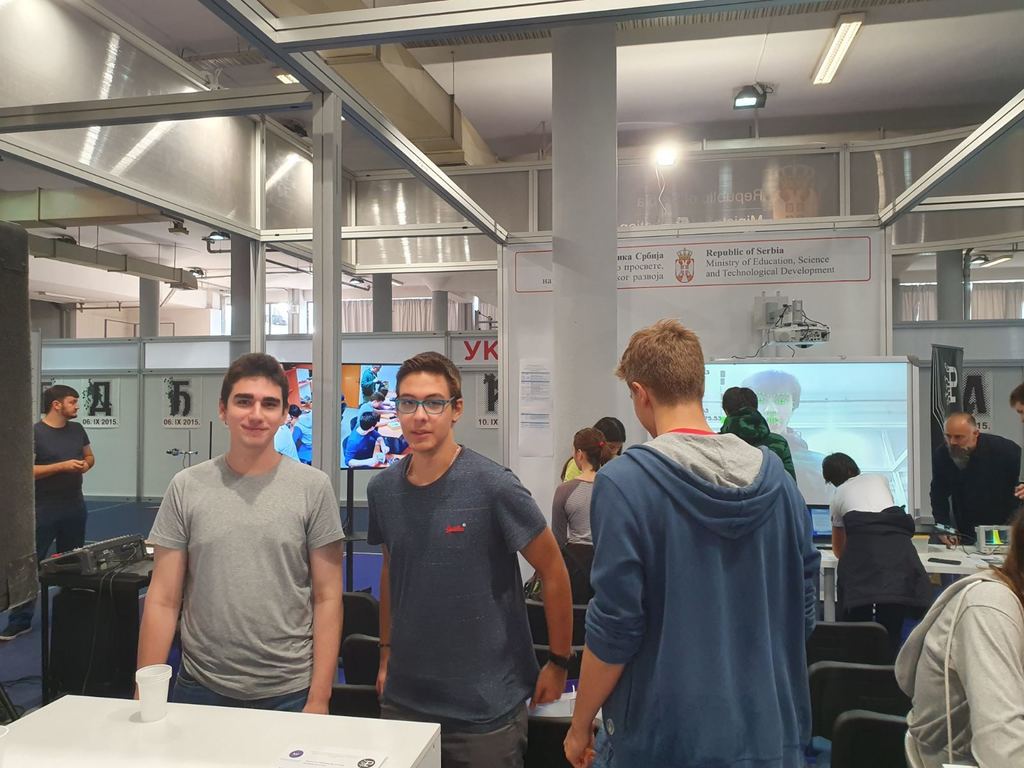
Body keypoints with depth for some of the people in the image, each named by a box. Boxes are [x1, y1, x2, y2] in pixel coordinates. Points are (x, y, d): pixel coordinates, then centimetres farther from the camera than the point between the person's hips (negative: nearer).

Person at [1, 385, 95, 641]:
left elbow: (90, 456, 17)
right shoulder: (34, 433, -13)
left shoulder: (77, 429, 4)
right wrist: (62, 466, -24)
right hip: (43, 509, -5)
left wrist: (86, 464, -6)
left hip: (75, 505, 6)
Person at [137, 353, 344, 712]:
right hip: (201, 688, 1)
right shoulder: (186, 487, -2)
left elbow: (327, 598, -5)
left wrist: (319, 699, -8)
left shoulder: (313, 487, -6)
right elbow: (162, 601, 1)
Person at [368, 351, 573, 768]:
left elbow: (553, 571, -10)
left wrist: (558, 663, -5)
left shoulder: (494, 486, -17)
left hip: (485, 706, -4)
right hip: (403, 698, 5)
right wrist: (387, 653, 15)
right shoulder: (383, 489, -1)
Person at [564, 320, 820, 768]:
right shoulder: (774, 474, -3)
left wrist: (579, 727, -2)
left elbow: (615, 628, -17)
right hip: (770, 731, 5)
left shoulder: (624, 481, -18)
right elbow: (803, 606, 4)